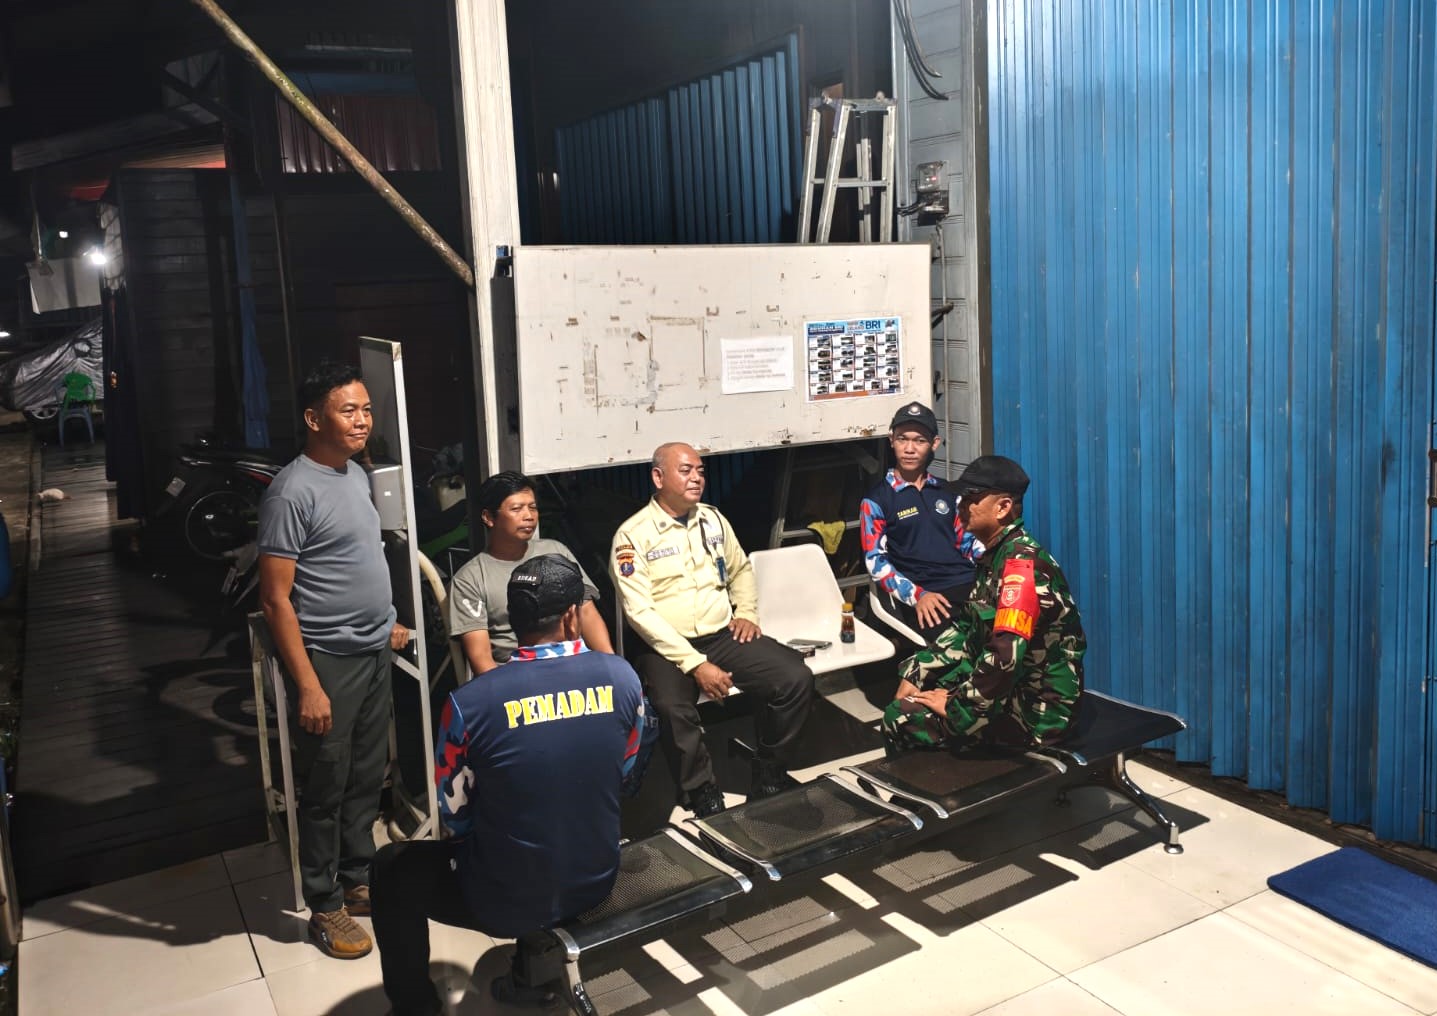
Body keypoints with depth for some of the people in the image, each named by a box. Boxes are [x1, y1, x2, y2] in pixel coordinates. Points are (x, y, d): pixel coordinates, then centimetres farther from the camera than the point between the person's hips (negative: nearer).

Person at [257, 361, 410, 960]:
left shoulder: (357, 475, 9)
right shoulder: (293, 492, -18)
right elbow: (276, 599, -19)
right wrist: (307, 685, -22)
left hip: (374, 653, 8)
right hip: (329, 661, -8)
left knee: (367, 778, 18)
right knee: (326, 788, 5)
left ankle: (357, 880, 34)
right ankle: (325, 907, 20)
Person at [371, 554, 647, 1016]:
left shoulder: (472, 701, -21)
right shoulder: (623, 677, -12)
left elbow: (454, 811, -6)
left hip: (505, 900, -4)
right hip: (596, 882, 4)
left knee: (392, 868, 22)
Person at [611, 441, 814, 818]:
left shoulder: (712, 519, 12)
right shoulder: (633, 534, -7)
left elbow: (741, 569, 28)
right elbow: (640, 612, -14)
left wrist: (747, 612, 7)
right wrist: (696, 664, -20)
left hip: (724, 636, 5)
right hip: (667, 647, -5)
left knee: (796, 677, -17)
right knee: (672, 709, -36)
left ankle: (768, 768, 6)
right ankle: (703, 794, -9)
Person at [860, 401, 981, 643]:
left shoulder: (947, 492, 20)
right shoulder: (876, 500, 6)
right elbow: (876, 562, -2)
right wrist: (917, 595, -18)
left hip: (968, 584, 5)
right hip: (925, 598, -5)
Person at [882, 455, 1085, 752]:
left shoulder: (1022, 562, -23)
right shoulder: (996, 555, 8)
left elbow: (1004, 657, -31)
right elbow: (965, 629, 12)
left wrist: (954, 706, -20)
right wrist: (915, 674, 1)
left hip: (1037, 707, -9)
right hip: (1011, 686, 9)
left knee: (901, 720, -14)